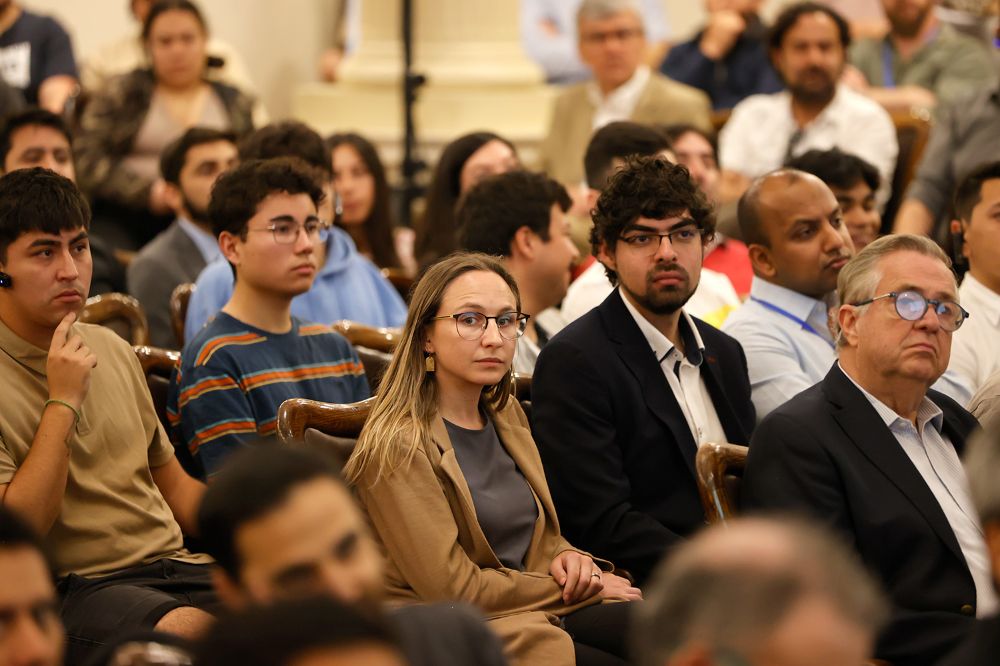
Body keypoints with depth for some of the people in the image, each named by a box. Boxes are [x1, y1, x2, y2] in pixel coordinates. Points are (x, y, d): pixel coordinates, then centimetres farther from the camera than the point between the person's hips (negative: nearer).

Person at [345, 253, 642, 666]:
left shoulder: (506, 415, 14)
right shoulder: (398, 446, -11)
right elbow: (453, 590, -15)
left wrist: (570, 559, -2)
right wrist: (580, 587, -8)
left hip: (537, 617, 7)